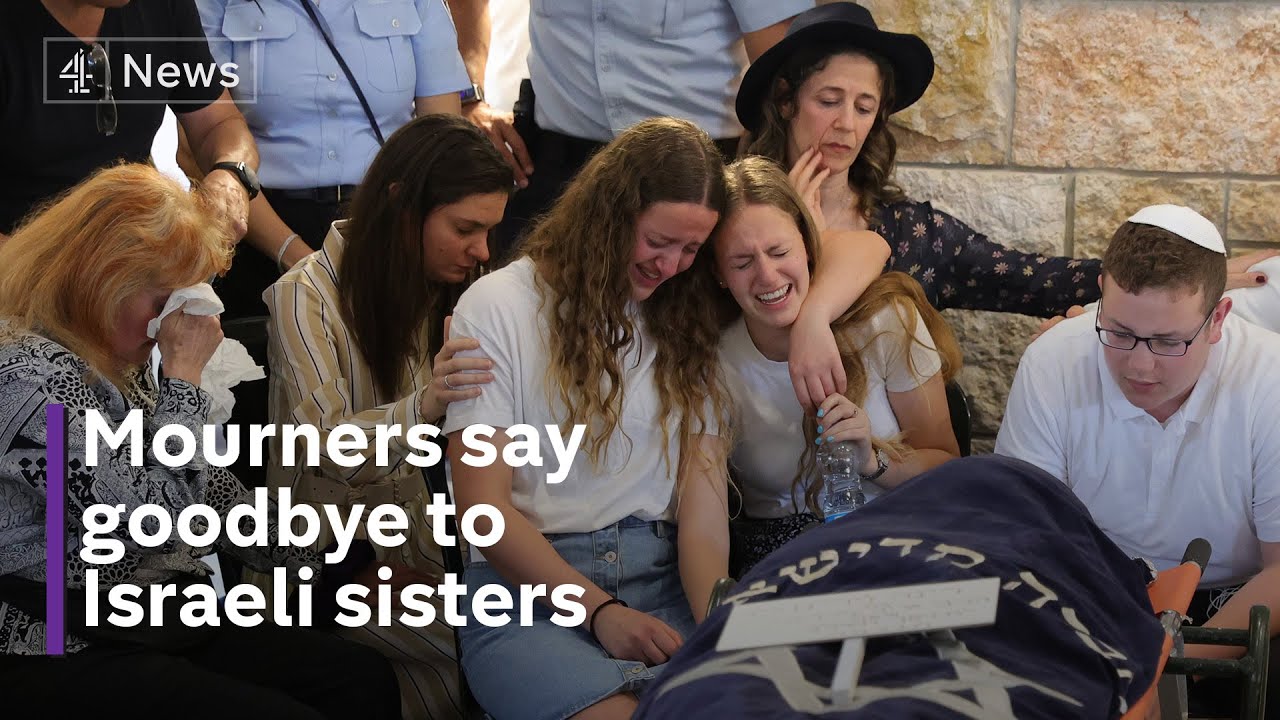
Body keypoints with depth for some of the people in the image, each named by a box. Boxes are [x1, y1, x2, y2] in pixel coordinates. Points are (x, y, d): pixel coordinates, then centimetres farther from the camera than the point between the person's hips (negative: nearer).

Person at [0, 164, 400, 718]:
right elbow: (155, 519, -25)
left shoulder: (116, 360, 11)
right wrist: (184, 377, -17)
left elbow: (198, 486, 21)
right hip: (65, 659, -10)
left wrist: (301, 565, 20)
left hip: (164, 620, 10)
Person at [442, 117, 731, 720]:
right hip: (530, 588, -3)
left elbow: (704, 498, 3)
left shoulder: (685, 321, 15)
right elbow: (485, 508, -4)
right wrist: (598, 611, -15)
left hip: (666, 581, 4)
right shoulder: (496, 307, 2)